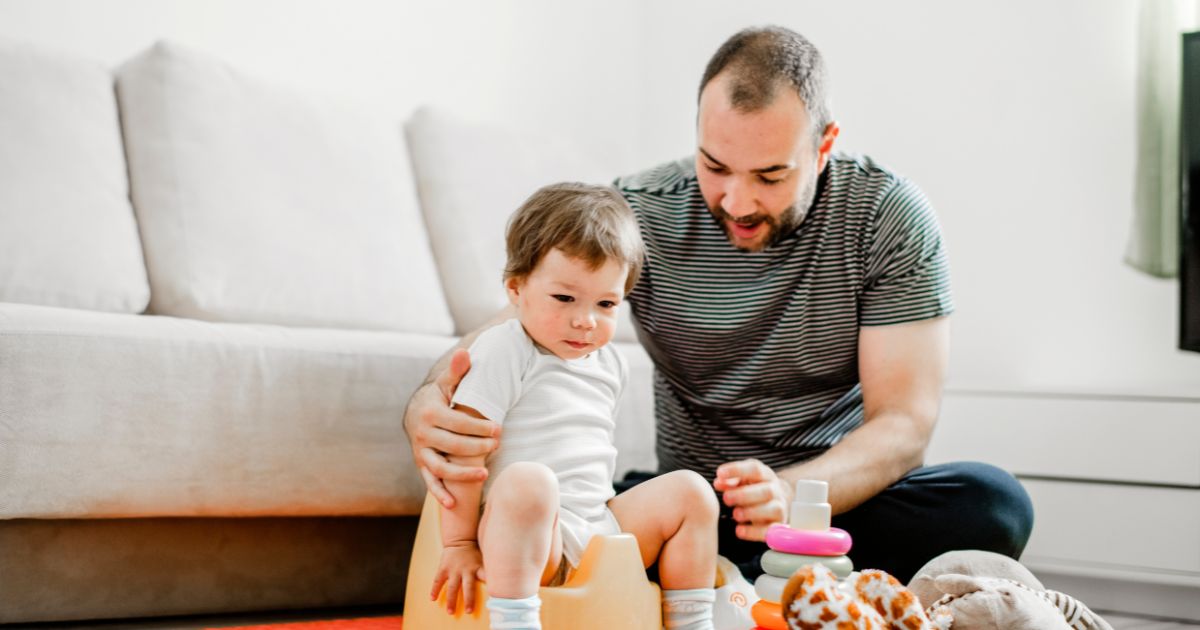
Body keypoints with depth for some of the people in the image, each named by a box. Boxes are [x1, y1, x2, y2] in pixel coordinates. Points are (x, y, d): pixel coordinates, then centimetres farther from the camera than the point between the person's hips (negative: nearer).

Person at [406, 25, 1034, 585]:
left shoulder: (890, 217, -12)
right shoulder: (639, 214, -9)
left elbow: (904, 424, -15)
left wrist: (790, 493, -36)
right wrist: (428, 403, -37)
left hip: (844, 492, 0)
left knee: (994, 503, -31)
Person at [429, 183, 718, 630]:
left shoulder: (608, 363, 15)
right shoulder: (502, 353, -9)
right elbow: (465, 451, -14)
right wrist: (459, 544, -16)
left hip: (601, 528, 8)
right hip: (527, 541, -7)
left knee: (689, 491, -1)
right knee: (527, 481, -37)